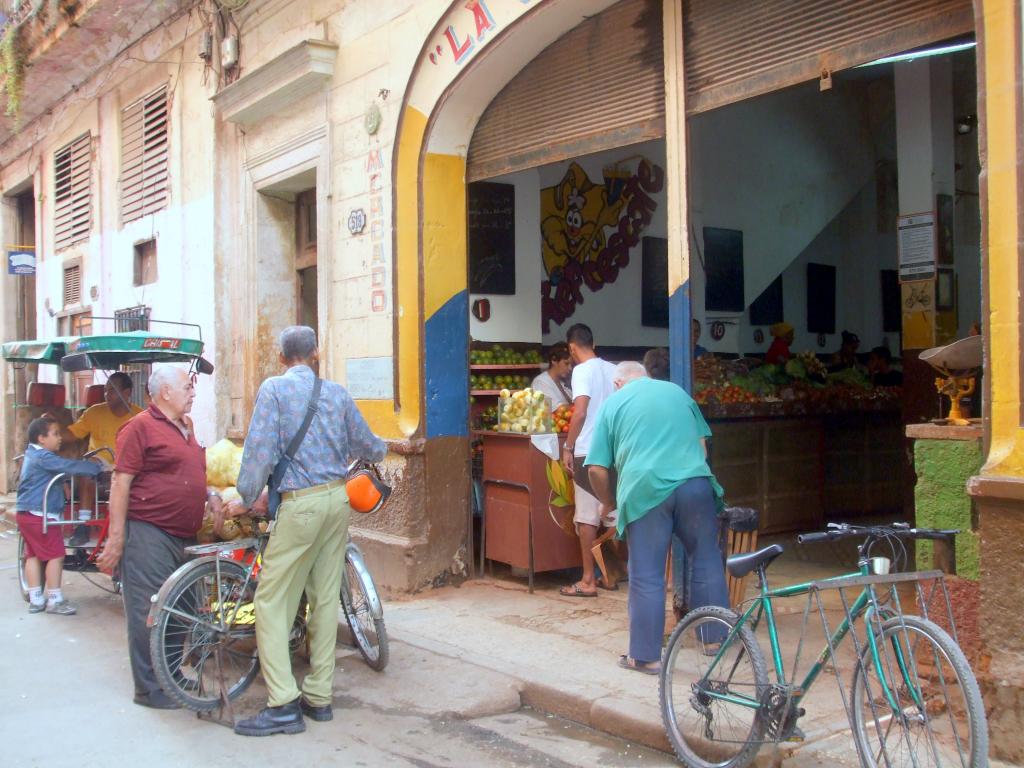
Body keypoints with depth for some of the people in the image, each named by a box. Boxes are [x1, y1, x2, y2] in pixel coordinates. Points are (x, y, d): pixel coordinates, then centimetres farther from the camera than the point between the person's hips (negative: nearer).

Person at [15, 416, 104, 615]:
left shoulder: (32, 454, 16)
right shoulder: (44, 457, -16)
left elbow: (64, 466, 22)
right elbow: (70, 466, -24)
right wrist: (98, 468, -21)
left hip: (25, 513, 10)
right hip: (41, 515, -10)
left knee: (33, 555, 11)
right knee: (56, 555, -5)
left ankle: (35, 599, 15)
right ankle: (55, 600, -1)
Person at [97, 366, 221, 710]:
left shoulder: (185, 426, 17)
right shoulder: (140, 427, -10)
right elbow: (121, 483, -13)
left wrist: (210, 494, 10)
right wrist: (116, 538, -17)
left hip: (182, 534, 9)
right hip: (149, 533, -9)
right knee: (149, 614, -3)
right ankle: (150, 689, 6)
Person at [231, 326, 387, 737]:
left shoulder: (274, 388, -5)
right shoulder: (337, 392, 9)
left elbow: (260, 450, -11)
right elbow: (365, 445, 17)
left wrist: (245, 498, 1)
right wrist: (385, 447, 39)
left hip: (300, 503, -6)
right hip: (337, 499, 6)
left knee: (272, 601, -1)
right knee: (326, 599, 11)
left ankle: (283, 705, -6)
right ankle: (319, 697, 17)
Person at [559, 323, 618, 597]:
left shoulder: (582, 370, -9)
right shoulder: (613, 370, 10)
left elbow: (580, 412, -18)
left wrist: (568, 448, -11)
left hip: (588, 452, -6)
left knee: (587, 516, -1)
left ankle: (588, 581, 2)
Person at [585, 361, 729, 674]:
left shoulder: (613, 403, 14)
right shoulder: (677, 392, 22)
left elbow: (597, 470, 8)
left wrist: (611, 503, 22)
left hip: (645, 491, -2)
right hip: (695, 484, 3)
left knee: (646, 578, 4)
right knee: (706, 563, 16)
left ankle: (645, 656, 10)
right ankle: (716, 636, 27)